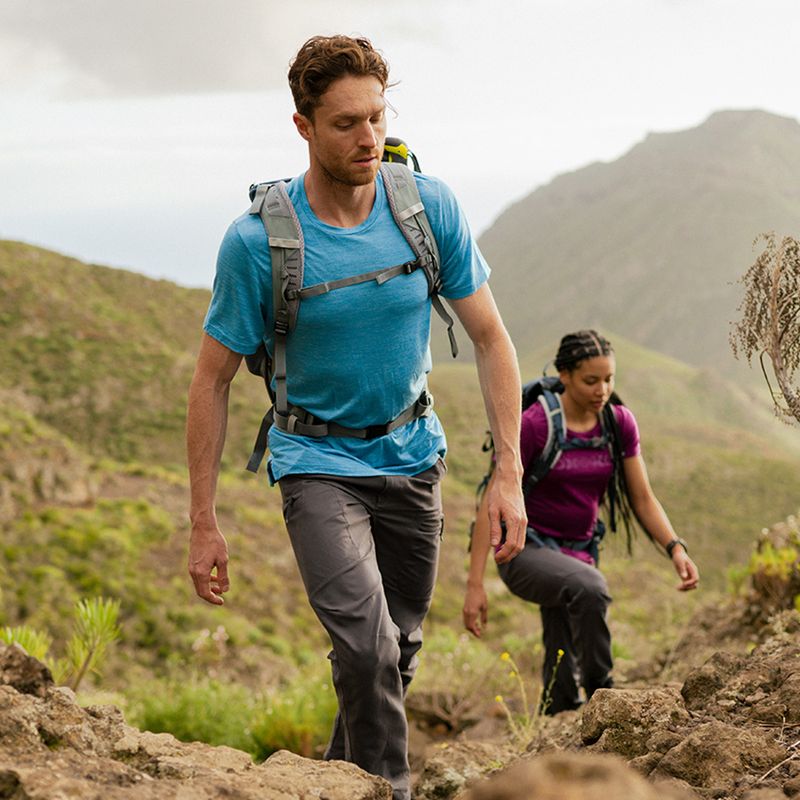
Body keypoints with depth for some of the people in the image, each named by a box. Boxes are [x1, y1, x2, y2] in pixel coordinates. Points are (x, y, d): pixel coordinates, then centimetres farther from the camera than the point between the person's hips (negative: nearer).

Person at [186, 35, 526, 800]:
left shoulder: (430, 207, -11)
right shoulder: (256, 241, -18)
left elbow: (489, 338, -3)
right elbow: (212, 380, -9)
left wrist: (509, 475, -9)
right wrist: (203, 524, -9)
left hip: (411, 457, 4)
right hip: (316, 460, -4)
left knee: (398, 652, 14)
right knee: (367, 646, -22)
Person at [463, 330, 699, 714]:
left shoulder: (620, 424, 0)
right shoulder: (533, 425, -15)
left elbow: (642, 499, 7)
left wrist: (675, 548, -11)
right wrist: (475, 583, -18)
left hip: (578, 552, 5)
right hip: (525, 550, -5)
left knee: (561, 690, 1)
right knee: (589, 586, -35)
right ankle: (600, 691, -19)